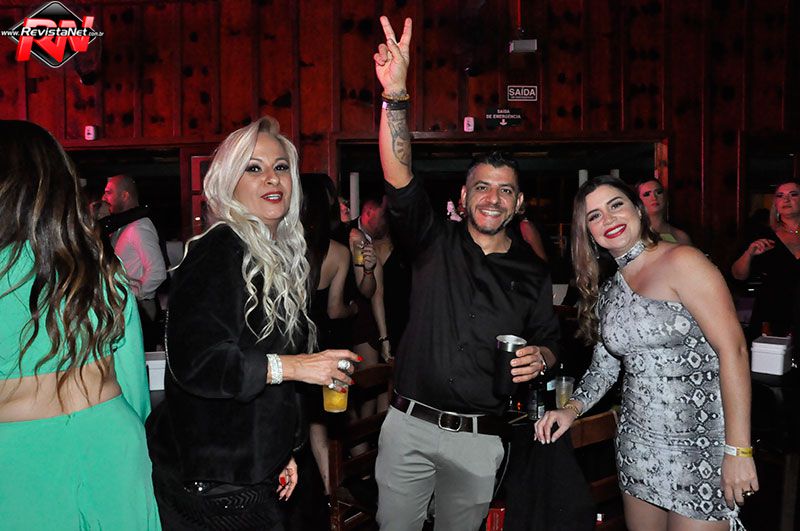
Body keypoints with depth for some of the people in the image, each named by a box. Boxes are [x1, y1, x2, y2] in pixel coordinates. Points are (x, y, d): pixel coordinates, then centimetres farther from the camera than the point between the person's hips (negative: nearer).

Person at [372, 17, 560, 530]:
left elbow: (549, 339, 13)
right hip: (408, 426, 0)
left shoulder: (532, 272, 4)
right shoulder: (435, 242, -2)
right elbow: (400, 179, -16)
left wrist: (540, 357, -13)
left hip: (479, 438, 1)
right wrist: (395, 95, -29)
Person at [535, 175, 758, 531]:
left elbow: (732, 350, -18)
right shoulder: (607, 291, 8)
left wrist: (738, 450, -21)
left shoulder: (681, 262, -13)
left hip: (701, 446, -6)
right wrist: (572, 409, -4)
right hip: (638, 446, 6)